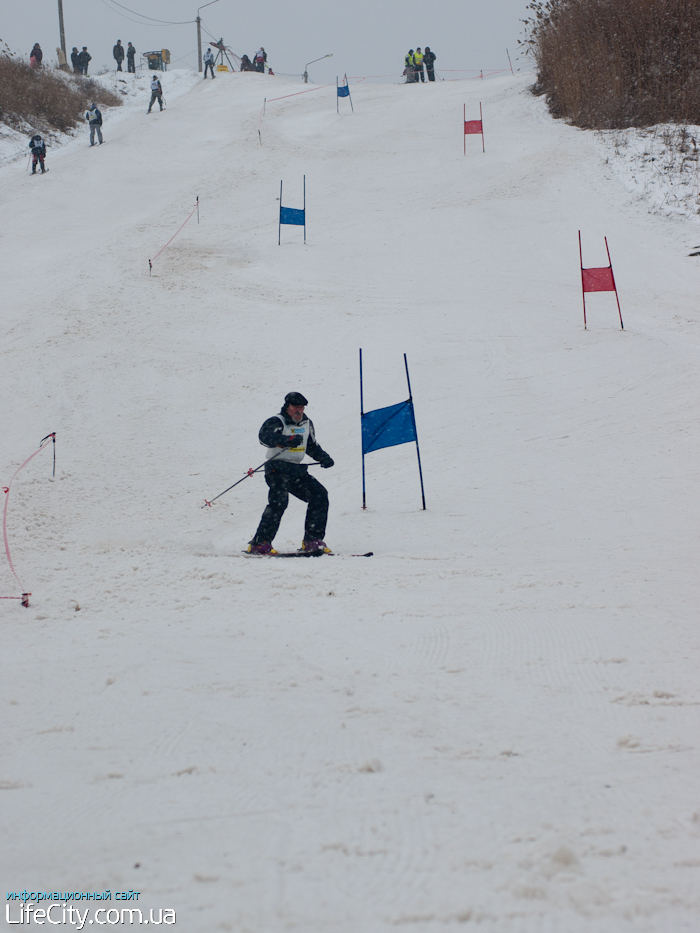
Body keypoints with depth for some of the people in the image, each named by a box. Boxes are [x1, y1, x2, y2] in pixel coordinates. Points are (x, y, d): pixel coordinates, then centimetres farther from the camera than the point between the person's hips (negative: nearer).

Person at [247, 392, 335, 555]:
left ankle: (312, 541, 1)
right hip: (278, 468, -7)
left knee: (319, 495, -4)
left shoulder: (307, 424, 15)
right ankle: (260, 543, -22)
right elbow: (265, 436, -30)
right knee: (279, 501, -25)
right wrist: (287, 440, -45)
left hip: (297, 471, 7)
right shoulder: (277, 422, -9)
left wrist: (323, 457, 11)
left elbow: (312, 446, 30)